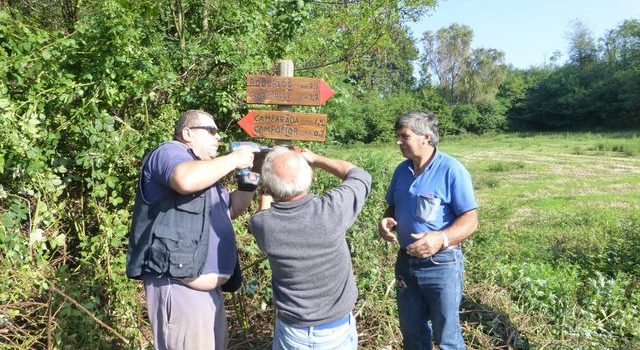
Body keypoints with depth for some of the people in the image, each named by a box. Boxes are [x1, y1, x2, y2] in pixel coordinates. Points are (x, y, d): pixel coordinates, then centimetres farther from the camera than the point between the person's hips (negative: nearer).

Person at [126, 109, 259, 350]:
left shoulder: (203, 170, 24)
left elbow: (232, 209, 28)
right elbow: (187, 180, -31)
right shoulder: (169, 152, -7)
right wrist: (234, 159, -17)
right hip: (178, 288, -10)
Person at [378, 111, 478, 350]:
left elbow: (470, 220, -17)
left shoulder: (452, 170, -15)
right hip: (406, 261, 6)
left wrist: (442, 238, -34)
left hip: (441, 265, -6)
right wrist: (386, 221, -7)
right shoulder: (402, 170, 4)